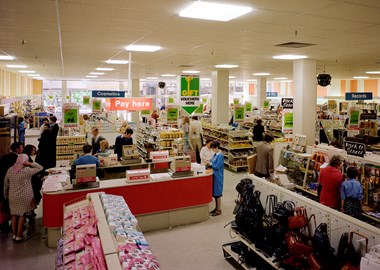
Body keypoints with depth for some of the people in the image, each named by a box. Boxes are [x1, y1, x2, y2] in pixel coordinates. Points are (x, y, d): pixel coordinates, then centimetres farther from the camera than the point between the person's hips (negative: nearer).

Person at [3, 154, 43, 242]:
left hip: (12, 197, 5)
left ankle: (14, 235, 23)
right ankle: (19, 236, 9)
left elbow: (6, 183, 9)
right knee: (22, 215, 4)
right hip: (24, 197, -5)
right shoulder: (27, 170, -15)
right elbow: (40, 167, -12)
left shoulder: (10, 170, 1)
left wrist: (6, 194, 20)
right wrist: (30, 164, -14)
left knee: (14, 215, 14)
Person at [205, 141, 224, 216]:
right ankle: (216, 208, 28)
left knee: (217, 193, 0)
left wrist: (210, 163, -13)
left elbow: (217, 166, -21)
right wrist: (209, 162, -3)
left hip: (218, 176, -9)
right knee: (214, 193, 16)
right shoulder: (215, 154, 8)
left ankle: (219, 210, 10)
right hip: (214, 175, 9)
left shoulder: (220, 156, -18)